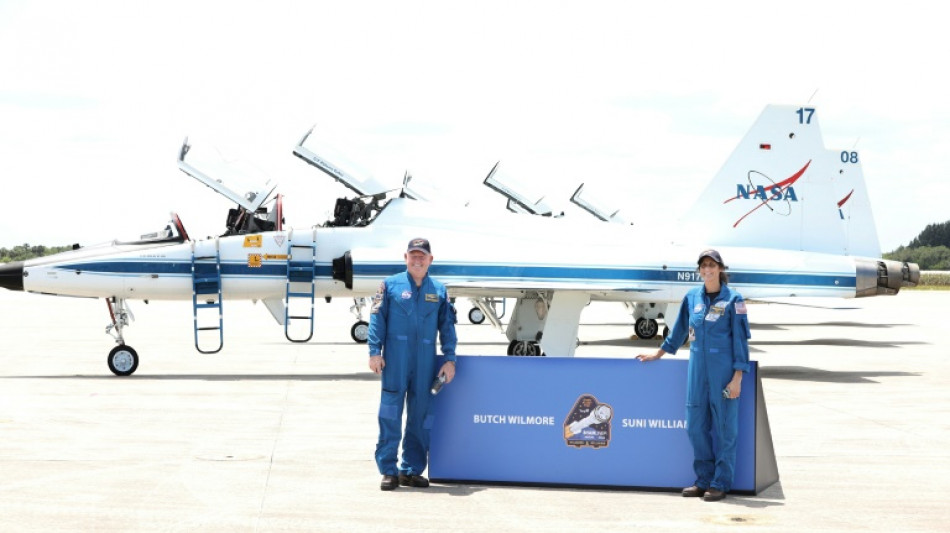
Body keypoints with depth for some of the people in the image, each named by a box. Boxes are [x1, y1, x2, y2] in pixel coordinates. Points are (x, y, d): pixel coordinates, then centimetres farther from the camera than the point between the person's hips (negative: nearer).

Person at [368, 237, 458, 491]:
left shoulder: (439, 290, 13)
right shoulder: (391, 285, 6)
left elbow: (447, 325, 12)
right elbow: (377, 319, 3)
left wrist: (449, 358, 5)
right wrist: (375, 351, -6)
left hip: (426, 360, 3)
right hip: (395, 358, -3)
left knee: (421, 413, 5)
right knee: (391, 411, -4)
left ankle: (412, 469, 14)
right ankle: (388, 470, 0)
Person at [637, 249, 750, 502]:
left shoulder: (733, 300, -4)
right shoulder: (692, 298, 9)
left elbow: (740, 340, -5)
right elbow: (679, 330, 22)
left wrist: (737, 378, -11)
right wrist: (658, 354, 29)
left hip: (723, 370, -5)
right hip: (697, 369, 5)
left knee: (725, 428, 1)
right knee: (696, 427, 5)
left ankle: (721, 483, 9)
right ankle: (704, 480, 16)